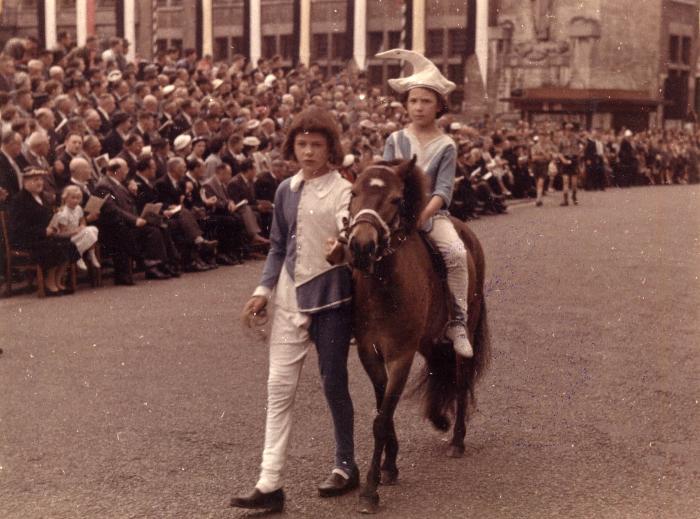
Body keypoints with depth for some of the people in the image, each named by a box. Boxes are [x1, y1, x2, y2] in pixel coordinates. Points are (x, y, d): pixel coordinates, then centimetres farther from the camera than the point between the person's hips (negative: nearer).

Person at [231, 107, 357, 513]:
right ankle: (271, 484, 1)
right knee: (279, 387, 0)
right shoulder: (287, 190, 7)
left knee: (334, 384, 6)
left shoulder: (343, 191, -7)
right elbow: (279, 246, 14)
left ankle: (347, 467, 25)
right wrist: (264, 290, 6)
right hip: (290, 295, 5)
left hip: (330, 296, -5)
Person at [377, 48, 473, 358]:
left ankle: (457, 323, -16)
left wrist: (423, 213, -23)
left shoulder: (445, 146, 3)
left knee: (456, 252, -27)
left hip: (432, 213, -1)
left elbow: (444, 189, -6)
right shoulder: (395, 141, 8)